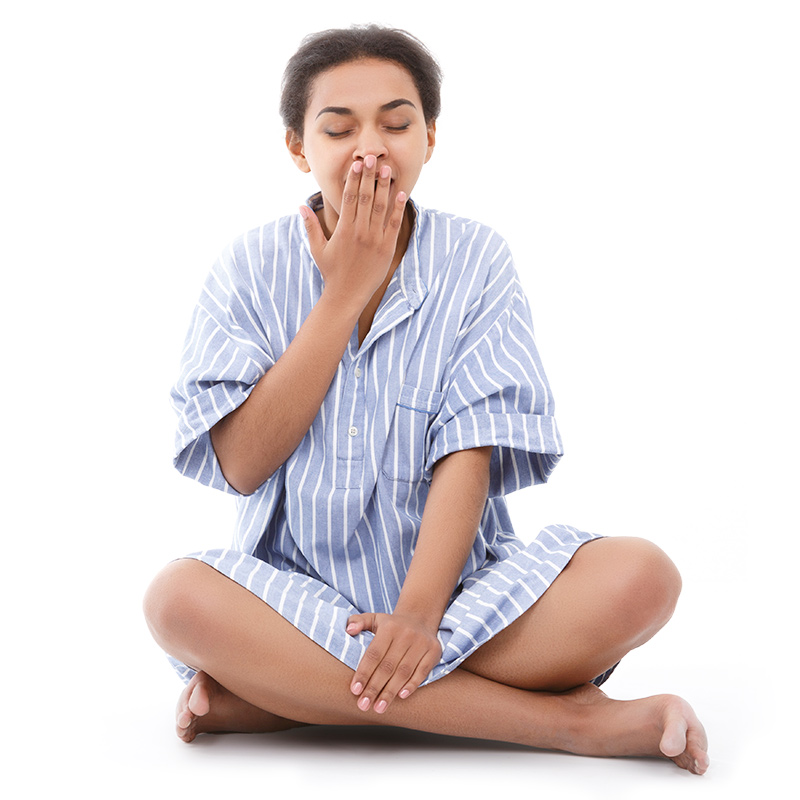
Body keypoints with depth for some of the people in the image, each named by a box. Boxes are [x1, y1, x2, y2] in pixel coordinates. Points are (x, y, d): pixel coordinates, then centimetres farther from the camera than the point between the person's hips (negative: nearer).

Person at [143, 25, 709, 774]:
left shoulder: (475, 259, 1)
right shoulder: (252, 266, 1)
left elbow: (467, 455, -8)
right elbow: (242, 464, -9)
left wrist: (420, 609, -23)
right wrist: (345, 294, -11)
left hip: (454, 581, 0)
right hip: (296, 592, 1)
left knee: (641, 578, -25)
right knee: (178, 598, -33)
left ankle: (273, 690, -24)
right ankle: (572, 721, -28)